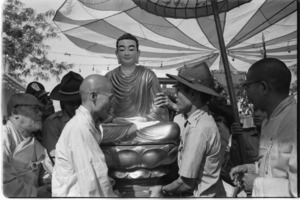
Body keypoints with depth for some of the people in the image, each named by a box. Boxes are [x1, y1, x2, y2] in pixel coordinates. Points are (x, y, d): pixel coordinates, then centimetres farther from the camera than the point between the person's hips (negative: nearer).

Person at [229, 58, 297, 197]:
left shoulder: (294, 121, -25)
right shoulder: (268, 121, 7)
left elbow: (295, 188, -28)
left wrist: (259, 184, -18)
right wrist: (248, 168, 4)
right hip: (263, 193, 8)